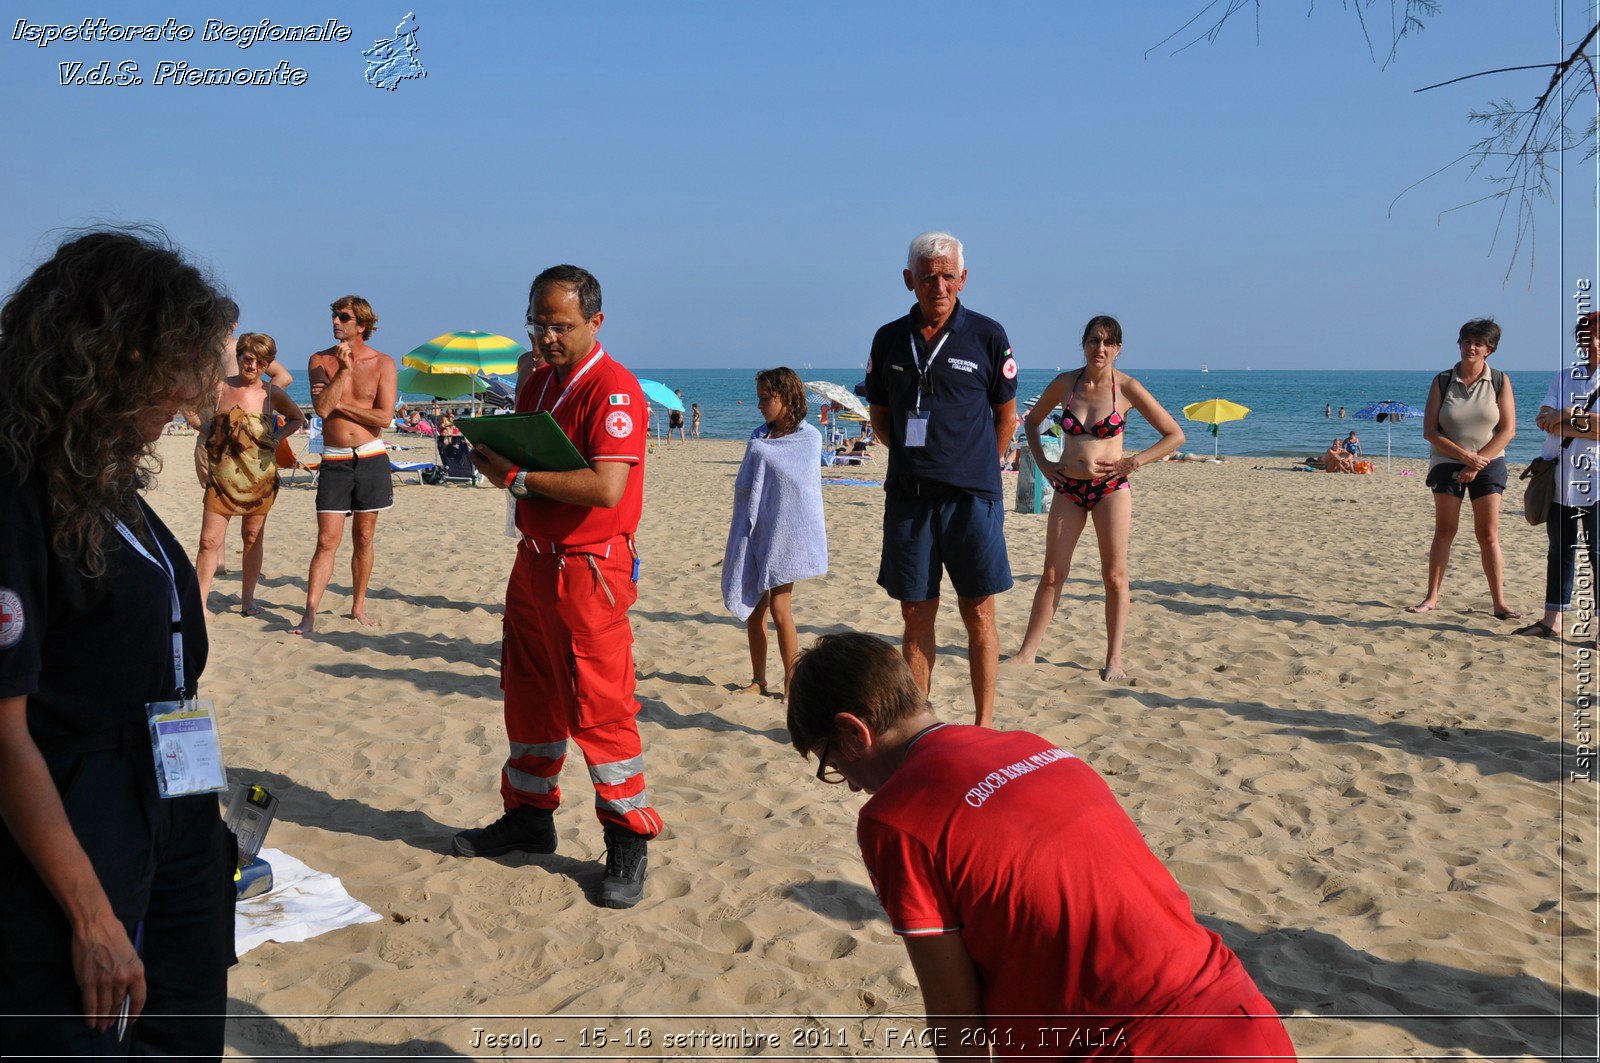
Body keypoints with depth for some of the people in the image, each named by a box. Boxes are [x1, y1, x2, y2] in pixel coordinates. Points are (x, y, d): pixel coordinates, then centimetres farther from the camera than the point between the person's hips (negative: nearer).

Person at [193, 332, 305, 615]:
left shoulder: (271, 393, 2)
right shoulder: (220, 388, 1)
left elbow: (298, 419, 17)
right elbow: (205, 430, 12)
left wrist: (277, 438, 2)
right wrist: (203, 467, 2)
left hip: (259, 476, 1)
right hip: (222, 475, 0)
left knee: (253, 536, 8)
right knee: (209, 540, -5)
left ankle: (248, 599, 20)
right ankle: (200, 600, 2)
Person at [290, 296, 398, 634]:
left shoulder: (383, 363, 0)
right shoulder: (320, 361, 4)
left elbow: (383, 417, -10)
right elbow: (322, 408, -12)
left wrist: (337, 404, -8)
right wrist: (344, 369, -15)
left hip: (371, 458, 0)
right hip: (334, 461, 0)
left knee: (363, 539, 8)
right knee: (327, 541, -5)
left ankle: (358, 607, 21)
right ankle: (309, 615, -5)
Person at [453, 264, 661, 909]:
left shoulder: (613, 389, -15)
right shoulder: (537, 385, 13)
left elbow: (606, 488, -27)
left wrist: (519, 476, -19)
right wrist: (492, 458, -2)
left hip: (589, 571, -9)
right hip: (534, 561, 9)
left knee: (600, 710, -4)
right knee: (529, 698, 17)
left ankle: (628, 846, 7)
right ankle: (529, 816, 33)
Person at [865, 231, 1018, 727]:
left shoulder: (987, 335, 0)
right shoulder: (889, 339, 8)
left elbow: (1006, 415, 9)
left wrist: (975, 469, 10)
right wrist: (918, 459, 11)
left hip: (972, 498, -3)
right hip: (908, 496, 3)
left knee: (979, 614, 2)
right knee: (916, 615, 7)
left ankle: (984, 725, 11)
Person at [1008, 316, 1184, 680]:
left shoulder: (1128, 388, -4)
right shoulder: (1064, 384, 2)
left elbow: (1175, 435, 0)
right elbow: (1031, 421, 20)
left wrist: (1132, 462, -6)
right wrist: (1043, 463, 8)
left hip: (1111, 488, -2)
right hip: (1067, 487, 2)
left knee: (1115, 577, -1)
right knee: (1052, 574, 3)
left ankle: (1114, 660, 7)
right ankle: (1027, 651, 10)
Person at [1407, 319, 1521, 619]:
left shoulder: (1500, 381, -1)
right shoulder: (1442, 382, 0)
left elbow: (1508, 430, -5)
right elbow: (1429, 430, -4)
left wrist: (1478, 462, -13)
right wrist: (1465, 455, -15)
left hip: (1488, 464, 0)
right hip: (1448, 463, 0)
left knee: (1488, 535, -2)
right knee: (1444, 531, 0)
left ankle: (1499, 603, 0)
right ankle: (1432, 597, 6)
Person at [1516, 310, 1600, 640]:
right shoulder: (1564, 376, 12)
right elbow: (1546, 419, -2)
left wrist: (1566, 417, -10)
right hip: (1559, 477, 5)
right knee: (1559, 550, 11)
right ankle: (1552, 621, 18)